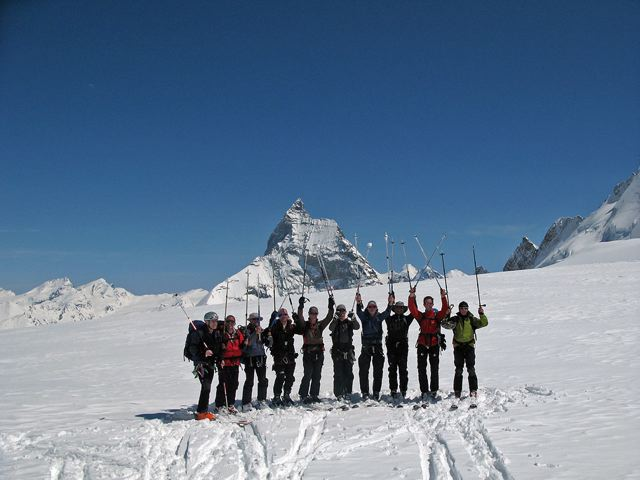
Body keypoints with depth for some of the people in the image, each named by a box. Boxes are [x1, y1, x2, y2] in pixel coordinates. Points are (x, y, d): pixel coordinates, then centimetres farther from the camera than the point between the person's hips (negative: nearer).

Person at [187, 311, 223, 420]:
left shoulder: (217, 333, 9)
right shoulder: (198, 332, -13)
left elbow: (219, 348, 21)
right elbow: (192, 349, -18)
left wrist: (220, 359, 9)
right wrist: (203, 354, -32)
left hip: (211, 362, 7)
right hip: (200, 362, -7)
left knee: (207, 387, 10)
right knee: (206, 386, -15)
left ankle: (203, 410, 20)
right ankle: (201, 412, -11)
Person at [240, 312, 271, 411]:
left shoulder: (262, 331, 11)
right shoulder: (247, 330, -3)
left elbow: (268, 344, 12)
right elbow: (248, 343, -19)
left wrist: (268, 336, -6)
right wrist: (256, 333, -24)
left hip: (261, 357, 5)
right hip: (249, 358, -5)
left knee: (263, 380, 7)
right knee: (249, 381, -5)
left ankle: (262, 400, 21)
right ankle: (246, 403, -1)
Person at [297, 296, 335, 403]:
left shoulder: (320, 325, 10)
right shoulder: (305, 325, 3)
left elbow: (328, 318, 1)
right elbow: (300, 317, -12)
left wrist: (331, 307, -8)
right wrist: (301, 306, -23)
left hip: (319, 353, 3)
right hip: (308, 353, -3)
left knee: (317, 375, 7)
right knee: (308, 375, -8)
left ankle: (314, 395, 15)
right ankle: (303, 395, -1)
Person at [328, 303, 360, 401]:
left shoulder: (349, 322, 7)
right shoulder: (335, 322, 3)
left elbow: (357, 327, -11)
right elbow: (331, 328, -19)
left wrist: (353, 318, -28)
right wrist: (336, 318, -34)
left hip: (348, 351, 2)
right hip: (337, 351, -2)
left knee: (349, 374, 3)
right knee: (338, 374, -3)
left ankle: (348, 393, 10)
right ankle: (339, 394, 0)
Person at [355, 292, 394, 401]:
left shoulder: (379, 317, 7)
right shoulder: (364, 317, 4)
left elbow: (387, 313, -9)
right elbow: (358, 312, -15)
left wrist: (390, 304, -28)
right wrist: (358, 303, -35)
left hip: (378, 346, 1)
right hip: (366, 346, -1)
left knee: (378, 371, 4)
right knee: (364, 370, -1)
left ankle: (376, 392, 12)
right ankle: (365, 392, 7)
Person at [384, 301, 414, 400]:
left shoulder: (406, 319, 10)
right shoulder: (390, 319, 11)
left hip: (403, 346, 0)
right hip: (392, 346, 0)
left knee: (403, 369, -1)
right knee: (392, 369, 0)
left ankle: (403, 390, 4)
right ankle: (393, 390, 3)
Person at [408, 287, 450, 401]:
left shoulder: (437, 315, 4)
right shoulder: (420, 316, 8)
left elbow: (445, 310, -12)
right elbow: (412, 309, -6)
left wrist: (443, 297, -22)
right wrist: (412, 296, -17)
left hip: (434, 345, -1)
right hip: (422, 344, 1)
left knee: (434, 369, 4)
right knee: (421, 369, 1)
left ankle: (434, 391, 14)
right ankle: (424, 391, 7)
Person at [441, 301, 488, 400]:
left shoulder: (472, 319, 4)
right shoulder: (455, 319, 4)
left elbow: (484, 323, -2)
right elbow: (444, 324, -6)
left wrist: (482, 314, -17)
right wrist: (446, 317, -26)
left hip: (469, 345, 0)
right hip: (458, 346, 1)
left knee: (471, 369, -4)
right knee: (458, 370, 3)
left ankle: (473, 391, 1)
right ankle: (457, 392, 8)